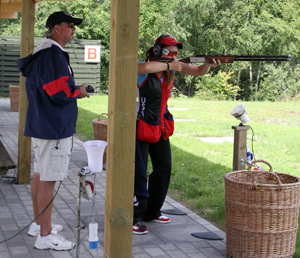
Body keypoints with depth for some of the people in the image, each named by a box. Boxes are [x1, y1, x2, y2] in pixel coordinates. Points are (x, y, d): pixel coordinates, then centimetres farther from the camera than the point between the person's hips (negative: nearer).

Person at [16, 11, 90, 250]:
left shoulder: (42, 53, 15)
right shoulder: (53, 54, -19)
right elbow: (60, 92, -24)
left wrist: (73, 90, 11)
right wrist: (79, 92, -6)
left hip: (41, 124, 11)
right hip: (54, 128, -11)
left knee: (40, 174, 18)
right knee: (48, 179, -6)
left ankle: (39, 224, 31)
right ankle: (45, 235, 1)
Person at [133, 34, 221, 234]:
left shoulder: (173, 66, 2)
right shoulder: (145, 69, -17)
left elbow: (198, 71, -3)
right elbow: (144, 67, -42)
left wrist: (209, 64, -24)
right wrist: (169, 66, -32)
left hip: (160, 126, 8)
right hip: (140, 126, -8)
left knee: (164, 169, 13)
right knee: (139, 173, -8)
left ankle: (152, 212, 28)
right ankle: (135, 218, 0)